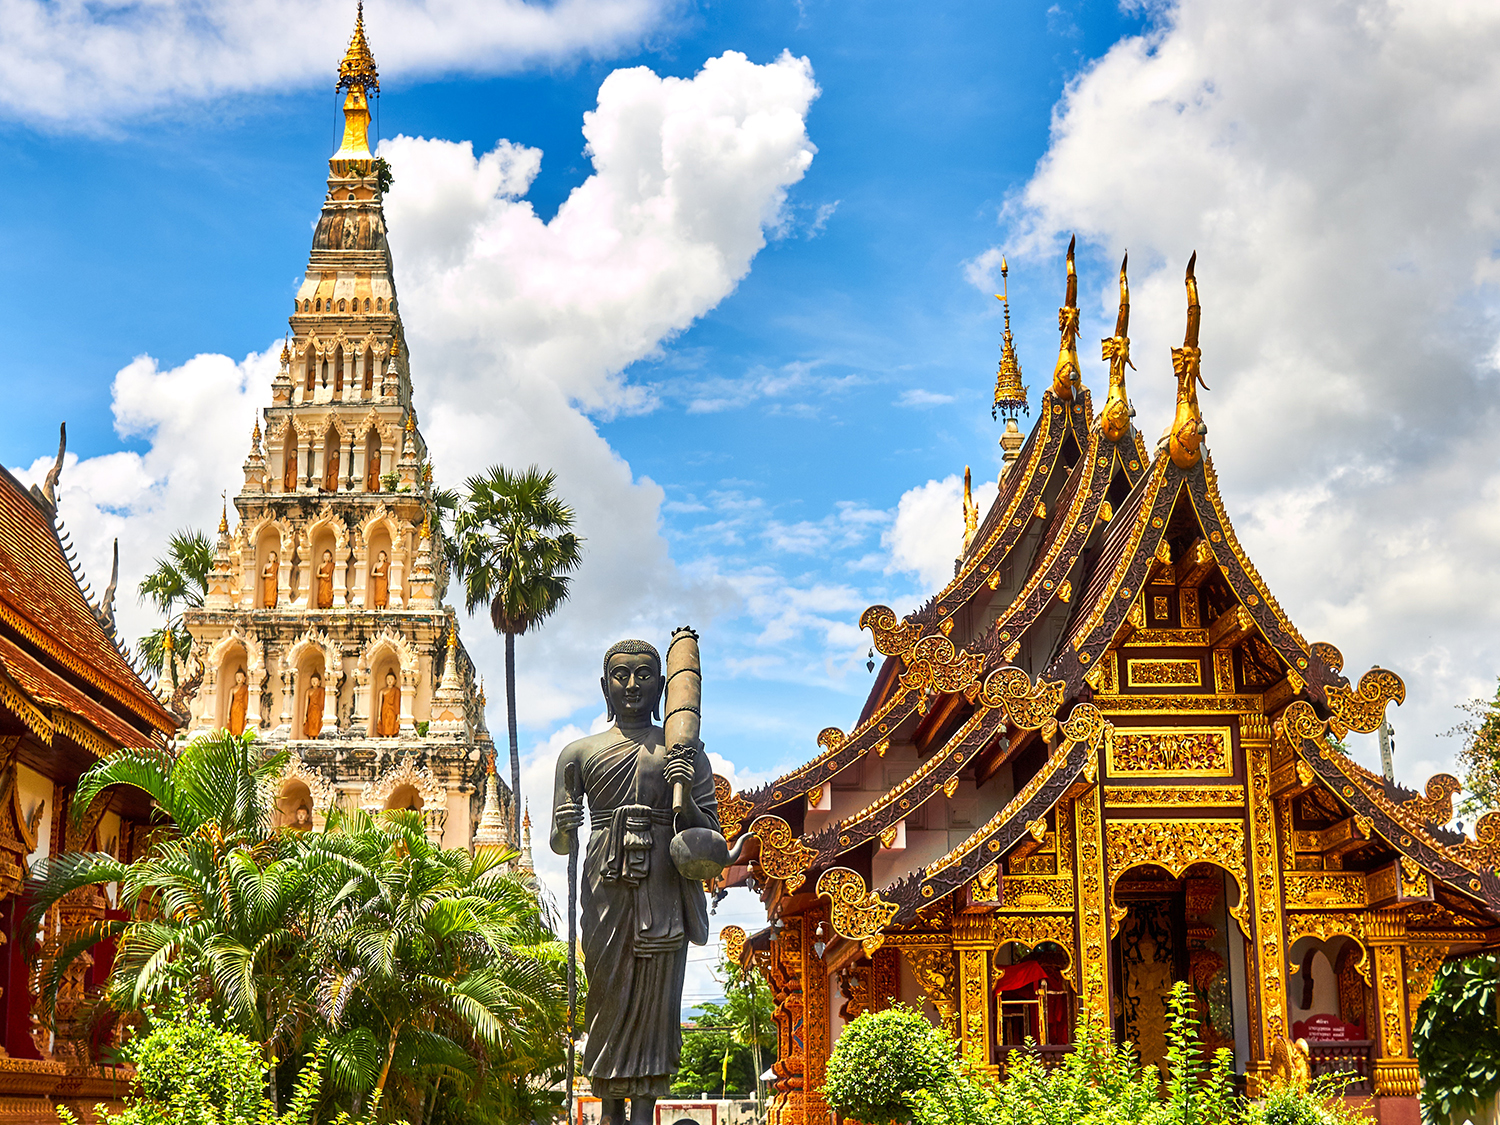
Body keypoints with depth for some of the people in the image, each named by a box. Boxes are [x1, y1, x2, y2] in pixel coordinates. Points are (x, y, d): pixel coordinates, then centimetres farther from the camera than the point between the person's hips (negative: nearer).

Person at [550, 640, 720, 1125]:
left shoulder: (685, 753, 14)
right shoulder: (579, 752, 16)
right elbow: (559, 843, 16)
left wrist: (686, 796, -9)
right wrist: (564, 829, -8)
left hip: (664, 888, -1)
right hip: (606, 886, 1)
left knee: (656, 996, -7)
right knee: (608, 994, -4)